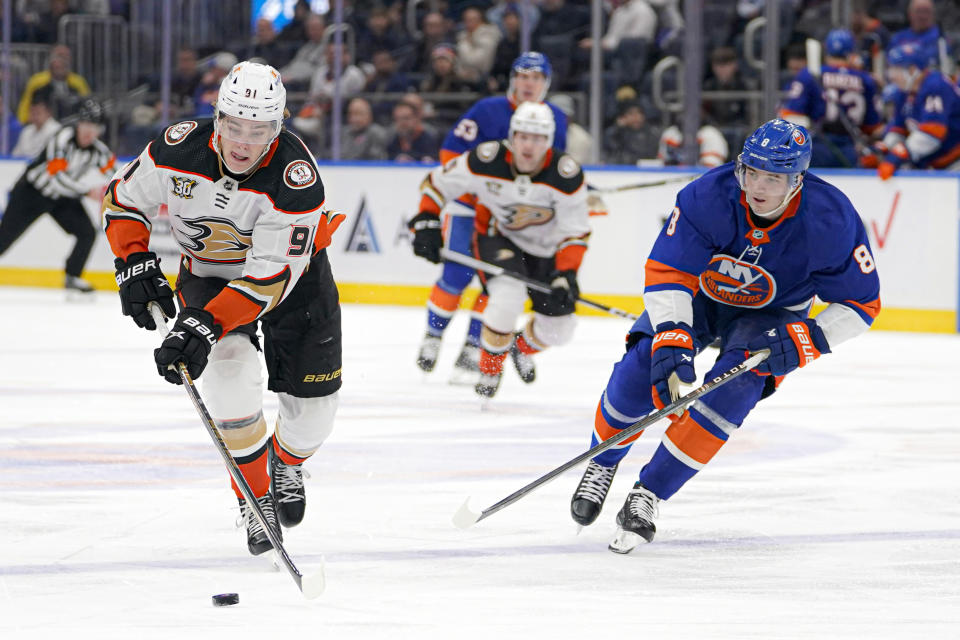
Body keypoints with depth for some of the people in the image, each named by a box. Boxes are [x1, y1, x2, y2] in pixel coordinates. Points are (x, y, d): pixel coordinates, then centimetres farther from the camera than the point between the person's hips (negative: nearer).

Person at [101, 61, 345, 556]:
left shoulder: (295, 177, -35)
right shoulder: (178, 150, -25)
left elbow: (270, 277, -37)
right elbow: (123, 199, -5)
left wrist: (203, 326, -45)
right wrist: (135, 263, -19)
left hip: (294, 274, -1)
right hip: (208, 272, 1)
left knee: (312, 403, -1)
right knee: (230, 368, -27)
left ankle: (286, 464, 37)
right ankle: (255, 499, -11)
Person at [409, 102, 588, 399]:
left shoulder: (566, 174, -27)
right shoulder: (487, 161, -27)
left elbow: (574, 231, -21)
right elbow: (438, 183, -12)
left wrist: (566, 274, -31)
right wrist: (426, 223, -21)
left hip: (546, 249, 2)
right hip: (497, 237, -2)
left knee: (558, 328, 3)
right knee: (508, 295, -31)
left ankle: (523, 346, 40)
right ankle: (489, 370, -8)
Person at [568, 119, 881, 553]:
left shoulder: (832, 221, -29)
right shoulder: (707, 196, -31)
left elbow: (862, 304, -18)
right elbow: (665, 273, -27)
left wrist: (803, 340, -31)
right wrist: (672, 343, -40)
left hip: (771, 315, 0)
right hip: (698, 293, 1)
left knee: (732, 389, -27)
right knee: (643, 367, -21)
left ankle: (648, 495, -16)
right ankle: (603, 463, 9)